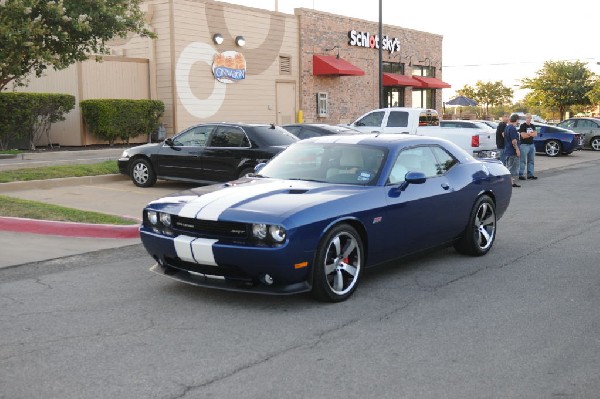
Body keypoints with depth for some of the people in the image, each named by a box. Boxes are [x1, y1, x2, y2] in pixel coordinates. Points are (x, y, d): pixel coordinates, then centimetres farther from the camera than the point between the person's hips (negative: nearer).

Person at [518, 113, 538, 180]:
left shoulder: (532, 126, 15)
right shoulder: (522, 126, -4)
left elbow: (535, 134, 2)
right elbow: (523, 135, -15)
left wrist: (527, 134, -13)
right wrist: (531, 134, -7)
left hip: (531, 145, 7)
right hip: (524, 145, -7)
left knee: (531, 161, 9)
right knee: (523, 161, -7)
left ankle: (530, 174, 14)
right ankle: (521, 175, -6)